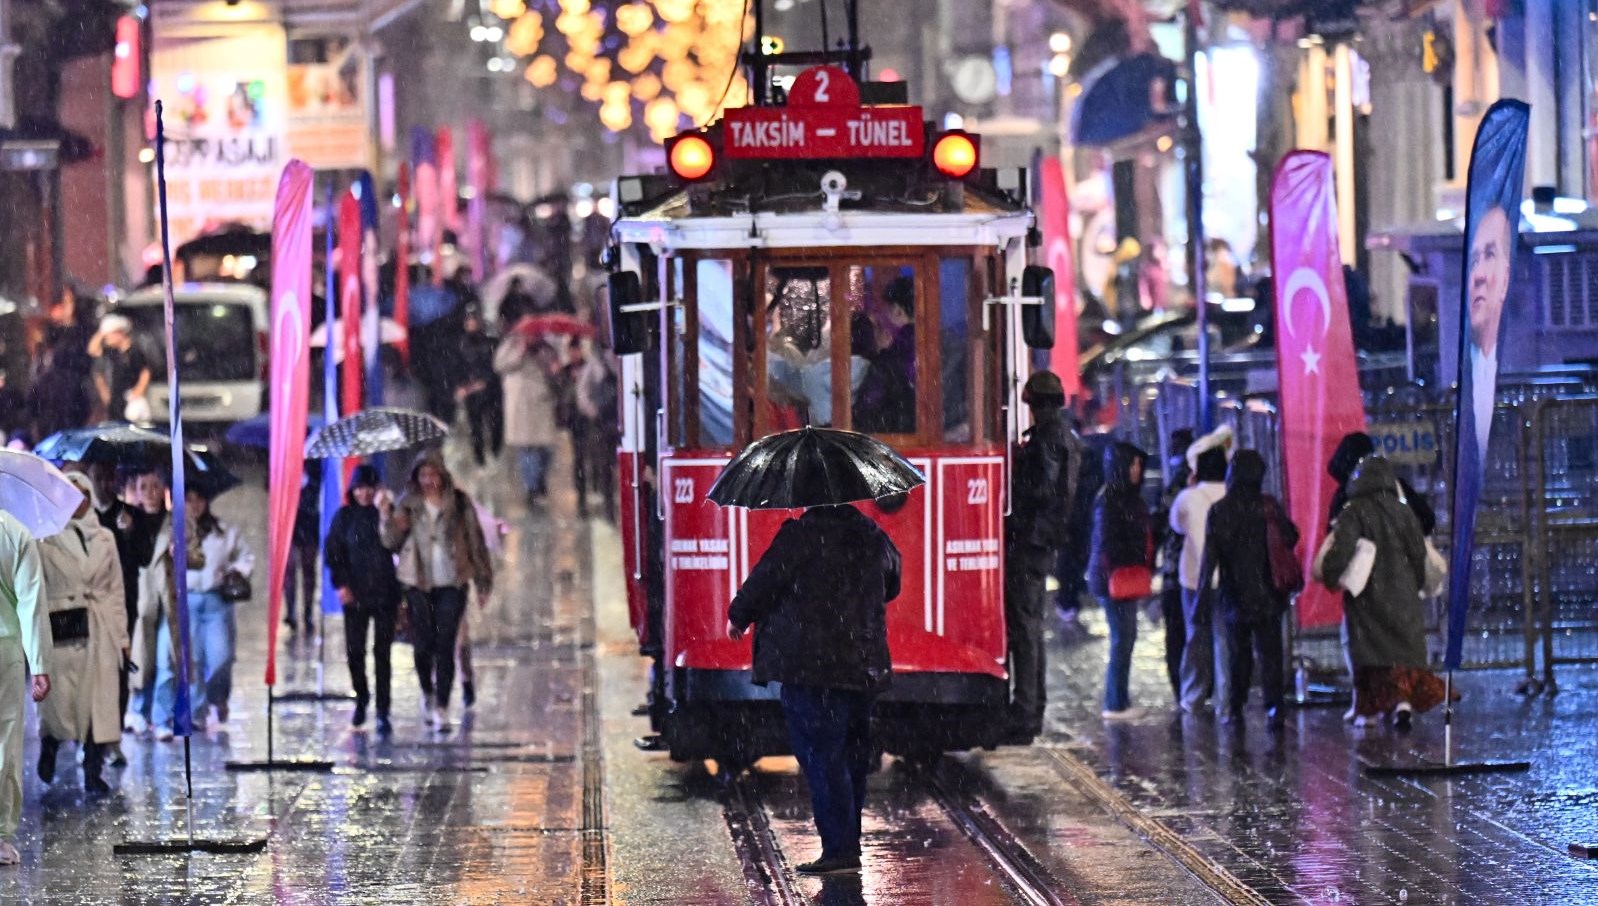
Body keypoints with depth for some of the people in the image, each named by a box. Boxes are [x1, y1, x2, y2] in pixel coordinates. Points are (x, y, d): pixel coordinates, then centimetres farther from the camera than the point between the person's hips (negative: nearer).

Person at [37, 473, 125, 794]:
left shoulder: (104, 538, 11)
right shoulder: (45, 541, 3)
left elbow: (116, 590, 13)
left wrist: (121, 635, 10)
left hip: (100, 632, 2)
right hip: (61, 630, -2)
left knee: (100, 701, -4)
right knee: (60, 703, 0)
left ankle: (94, 771, 3)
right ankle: (49, 746, 30)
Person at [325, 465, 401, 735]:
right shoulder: (344, 517, 4)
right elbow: (333, 552, 2)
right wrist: (341, 584, -8)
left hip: (385, 594, -1)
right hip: (355, 596, 1)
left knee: (382, 652, -2)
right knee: (354, 650, 3)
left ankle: (383, 712, 1)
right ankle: (361, 697, 29)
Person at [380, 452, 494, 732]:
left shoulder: (459, 503, 2)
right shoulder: (407, 505, 4)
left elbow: (475, 542, 6)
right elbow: (392, 541, -3)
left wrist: (483, 583, 6)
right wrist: (385, 516, -22)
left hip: (451, 583, -1)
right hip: (418, 583, 1)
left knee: (445, 646, -6)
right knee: (423, 644, 3)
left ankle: (442, 709, -5)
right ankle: (427, 694, 30)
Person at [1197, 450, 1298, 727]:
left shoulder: (1219, 511, -7)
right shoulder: (1269, 505, -6)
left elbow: (1211, 554, -9)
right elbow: (1291, 537, 1)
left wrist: (1204, 593, -5)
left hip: (1234, 594, 0)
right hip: (1267, 594, 0)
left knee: (1239, 652, 14)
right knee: (1269, 652, 3)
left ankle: (1235, 709, 14)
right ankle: (1274, 708, -8)